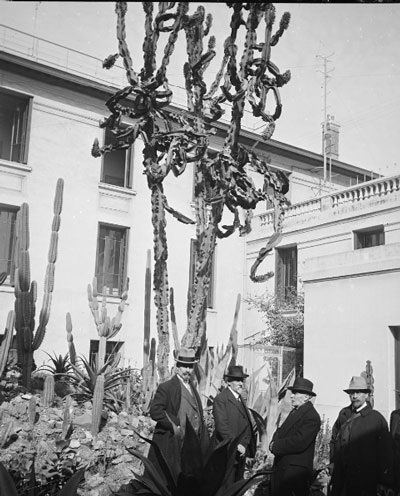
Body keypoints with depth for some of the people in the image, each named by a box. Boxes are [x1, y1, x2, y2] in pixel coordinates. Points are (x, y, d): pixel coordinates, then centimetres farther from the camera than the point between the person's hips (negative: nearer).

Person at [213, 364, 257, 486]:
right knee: (227, 489, -4)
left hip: (241, 452, 8)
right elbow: (222, 426, -18)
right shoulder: (220, 399, -12)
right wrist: (236, 445, -19)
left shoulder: (240, 399, 15)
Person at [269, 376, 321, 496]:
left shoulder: (312, 417, -17)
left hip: (296, 472, -9)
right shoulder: (294, 411, 13)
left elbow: (299, 442, -25)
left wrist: (275, 446, -15)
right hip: (280, 468, 9)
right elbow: (280, 431, 16)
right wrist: (274, 441, -6)